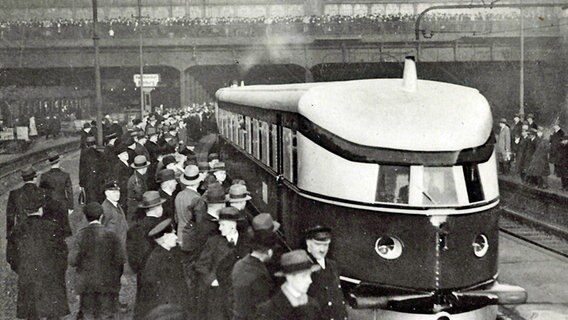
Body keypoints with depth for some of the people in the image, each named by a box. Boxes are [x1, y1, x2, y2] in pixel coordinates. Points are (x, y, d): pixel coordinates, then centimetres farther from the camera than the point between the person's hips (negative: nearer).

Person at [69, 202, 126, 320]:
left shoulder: (81, 235, -8)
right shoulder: (111, 235, -9)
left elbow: (72, 261, -8)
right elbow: (121, 259, -8)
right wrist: (116, 276, 10)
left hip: (87, 284, 1)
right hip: (107, 283, -1)